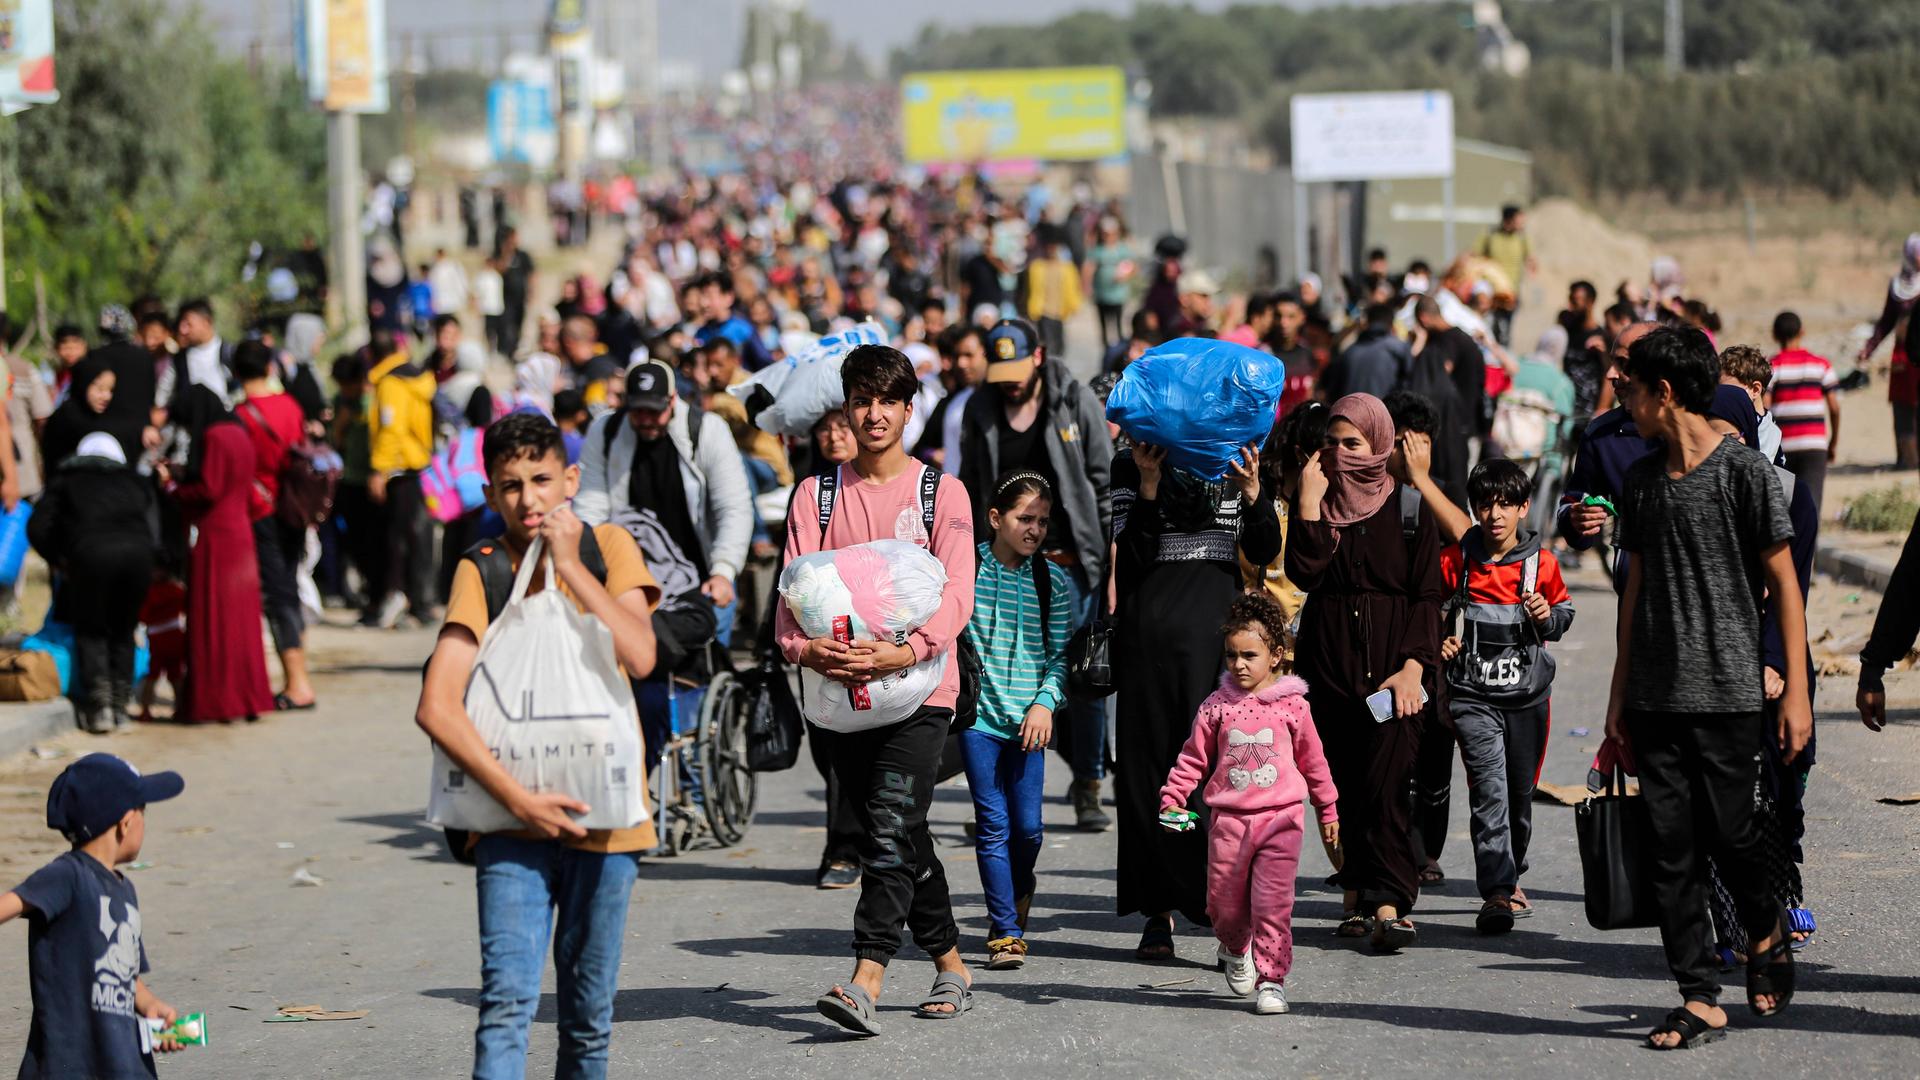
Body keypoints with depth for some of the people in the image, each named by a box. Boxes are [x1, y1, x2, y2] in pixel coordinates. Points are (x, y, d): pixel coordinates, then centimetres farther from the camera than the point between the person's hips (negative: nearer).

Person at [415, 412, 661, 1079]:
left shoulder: (608, 547, 4)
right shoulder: (482, 569, -2)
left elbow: (639, 657, -13)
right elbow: (437, 708, -12)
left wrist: (569, 565, -13)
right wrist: (517, 798, -18)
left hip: (603, 818, 2)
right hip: (513, 822, -2)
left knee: (589, 1019, 8)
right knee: (507, 1003, -15)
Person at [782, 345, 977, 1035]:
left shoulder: (941, 493, 3)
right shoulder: (816, 496, 11)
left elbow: (956, 593, -7)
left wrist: (906, 651, -25)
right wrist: (804, 648, -21)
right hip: (840, 688, 4)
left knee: (891, 824, -18)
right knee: (900, 835, 10)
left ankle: (865, 983, -27)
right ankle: (953, 969, 24)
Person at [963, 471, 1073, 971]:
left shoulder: (1053, 580, 4)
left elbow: (1059, 653, 6)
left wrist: (1045, 703, -7)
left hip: (1028, 718, 2)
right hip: (978, 712, -2)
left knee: (1027, 825, 2)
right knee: (992, 823, -3)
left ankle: (1019, 891, 33)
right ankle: (1005, 933, 0)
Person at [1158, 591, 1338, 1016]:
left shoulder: (1291, 705, 0)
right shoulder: (1217, 706, 2)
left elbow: (1312, 759, 11)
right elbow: (1194, 758, 8)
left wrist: (1328, 809, 18)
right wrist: (1171, 799, -3)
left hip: (1280, 817, -2)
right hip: (1229, 818, 2)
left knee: (1273, 902, -7)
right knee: (1224, 902, 8)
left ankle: (1272, 979, 0)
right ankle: (1235, 950, 39)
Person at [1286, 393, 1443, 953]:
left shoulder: (1409, 508, 2)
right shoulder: (1318, 500, 9)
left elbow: (1428, 595, 0)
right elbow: (1303, 572, -7)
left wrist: (1413, 667, -11)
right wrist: (1310, 500, -11)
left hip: (1393, 657, -3)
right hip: (1329, 656, 3)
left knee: (1384, 779, -13)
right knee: (1342, 779, 1)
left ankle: (1387, 903, -15)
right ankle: (1360, 895, 7)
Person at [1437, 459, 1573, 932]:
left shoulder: (1541, 563, -1)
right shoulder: (1454, 561, -3)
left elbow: (1564, 614, 13)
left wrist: (1547, 618, -9)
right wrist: (1437, 642, -6)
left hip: (1528, 695, 2)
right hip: (1473, 695, -2)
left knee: (1520, 792, 13)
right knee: (1489, 790, -16)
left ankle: (1510, 878, 34)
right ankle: (1496, 893, -19)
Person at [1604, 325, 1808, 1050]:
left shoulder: (1744, 471, -6)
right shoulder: (1642, 479, 12)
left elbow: (1784, 584, -5)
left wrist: (1796, 692, -9)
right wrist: (1620, 695, 15)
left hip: (1726, 692, -5)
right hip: (1656, 696, 5)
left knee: (1729, 834, -3)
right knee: (1672, 847, 0)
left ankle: (1766, 934, 27)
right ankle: (1700, 999, 3)